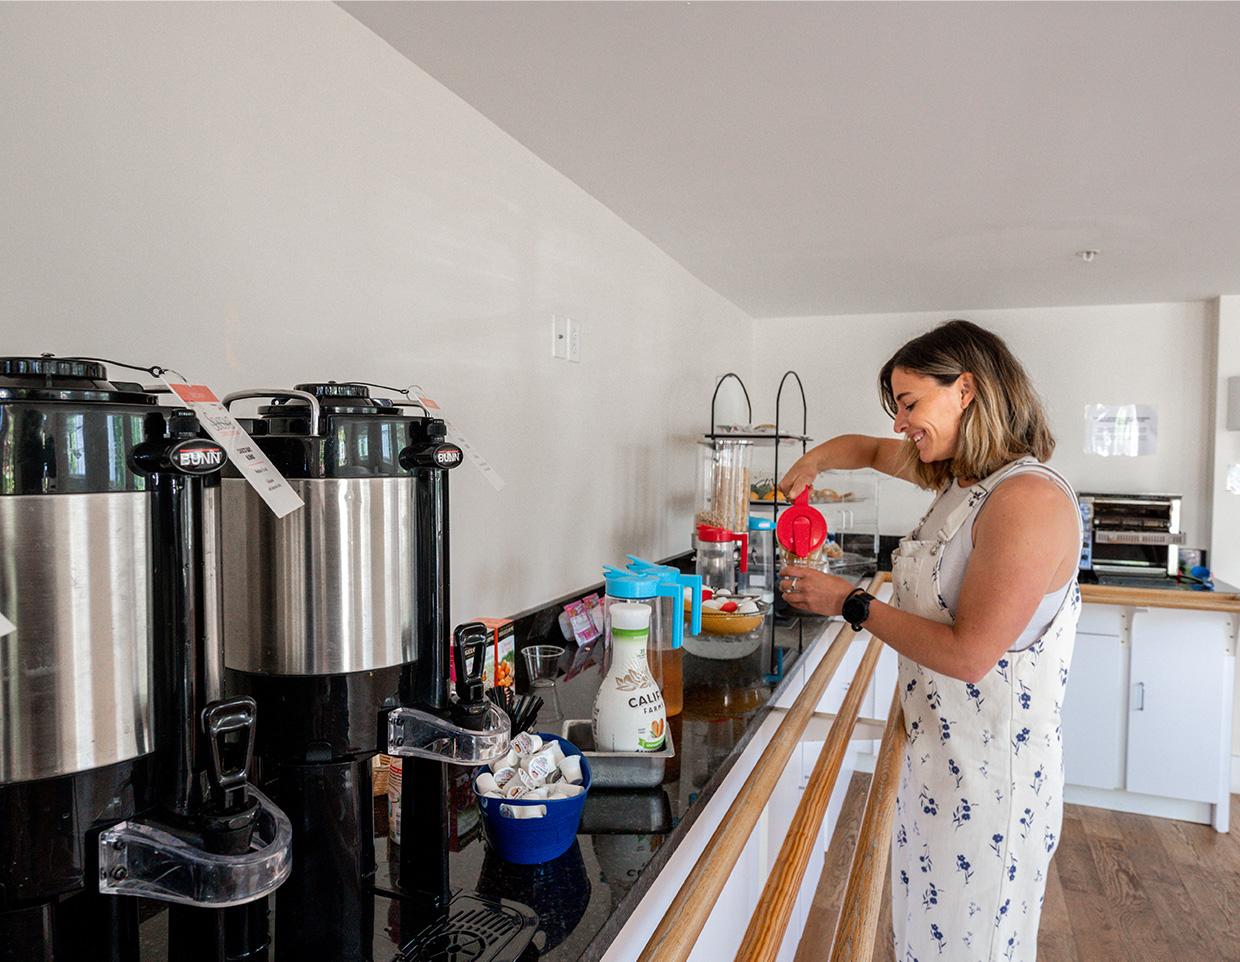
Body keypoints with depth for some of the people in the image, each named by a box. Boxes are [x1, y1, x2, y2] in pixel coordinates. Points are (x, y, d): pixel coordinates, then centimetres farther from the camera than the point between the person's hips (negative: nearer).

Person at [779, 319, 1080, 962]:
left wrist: (850, 603, -16)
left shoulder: (1029, 499, -23)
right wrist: (811, 463, 1)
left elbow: (967, 655, -26)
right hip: (935, 744, 8)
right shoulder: (959, 478, 4)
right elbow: (871, 449, 21)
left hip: (990, 768, -8)